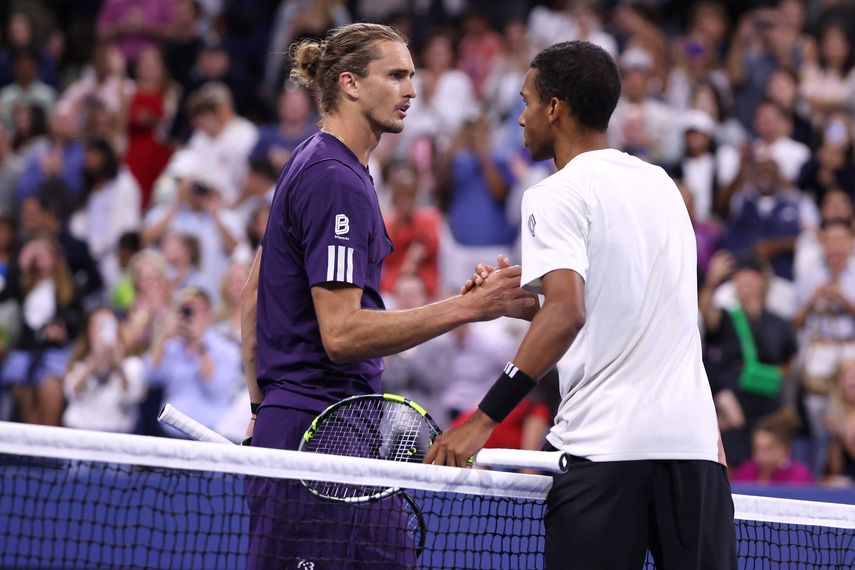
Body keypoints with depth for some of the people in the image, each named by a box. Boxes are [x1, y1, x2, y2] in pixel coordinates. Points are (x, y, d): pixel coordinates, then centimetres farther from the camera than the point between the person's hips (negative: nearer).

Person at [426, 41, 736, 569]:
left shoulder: (557, 196, -4)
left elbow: (566, 314, -18)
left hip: (605, 446, -6)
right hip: (694, 434, 6)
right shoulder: (663, 185, 18)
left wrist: (484, 419, -19)